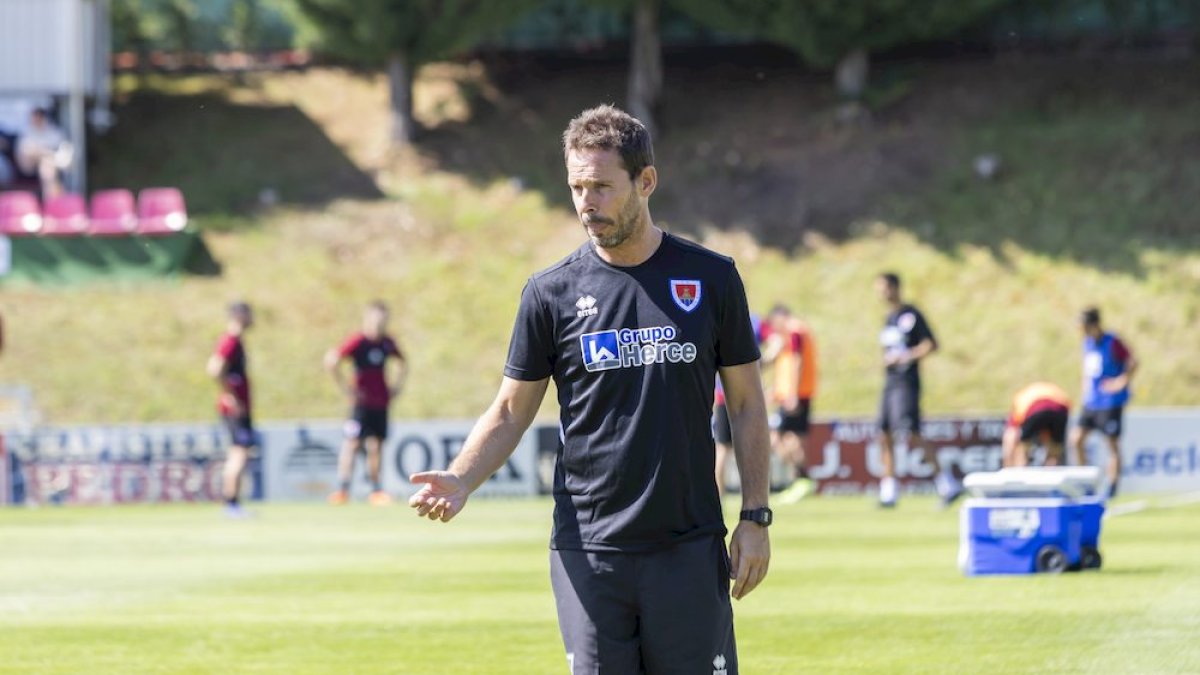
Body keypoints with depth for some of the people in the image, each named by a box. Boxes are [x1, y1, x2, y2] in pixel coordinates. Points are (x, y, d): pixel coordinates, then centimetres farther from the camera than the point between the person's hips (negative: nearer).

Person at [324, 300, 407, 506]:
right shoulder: (358, 341, -11)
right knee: (352, 443, -9)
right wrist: (345, 388, -15)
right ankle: (342, 489, -10)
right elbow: (331, 361, -19)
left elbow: (400, 362, 30)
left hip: (381, 402, 6)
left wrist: (395, 385, 19)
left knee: (376, 445, 7)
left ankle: (376, 491, 13)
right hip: (362, 402, -6)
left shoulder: (387, 343, 8)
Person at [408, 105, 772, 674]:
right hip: (589, 552, 0)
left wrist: (755, 517, 2)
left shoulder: (711, 279, 3)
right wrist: (460, 481, -12)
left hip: (690, 547, 0)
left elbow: (746, 404, 8)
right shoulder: (551, 292, 2)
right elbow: (511, 411, 6)